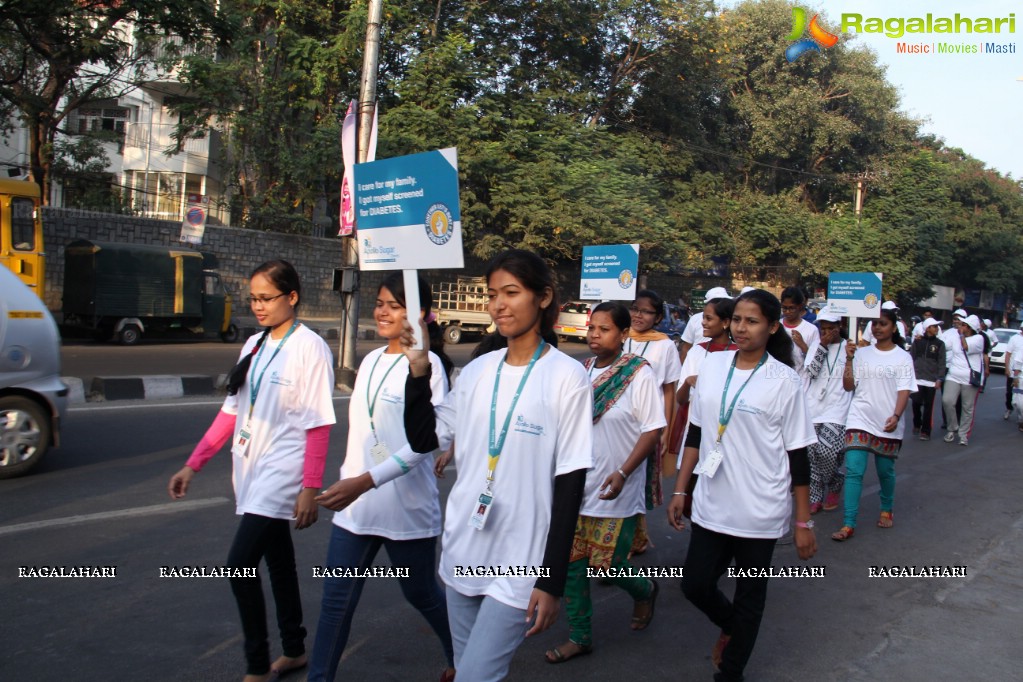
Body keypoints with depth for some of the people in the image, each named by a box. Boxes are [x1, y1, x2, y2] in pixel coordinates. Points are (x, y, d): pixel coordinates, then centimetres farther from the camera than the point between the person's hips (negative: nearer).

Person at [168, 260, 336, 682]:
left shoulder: (309, 347, -11)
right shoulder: (254, 345, 9)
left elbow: (318, 425, -14)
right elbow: (232, 411, 12)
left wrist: (310, 489, -17)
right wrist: (193, 464, 8)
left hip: (282, 474, -7)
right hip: (251, 472, 7)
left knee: (241, 565, -11)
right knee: (278, 564, 16)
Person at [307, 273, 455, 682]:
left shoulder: (427, 364, -13)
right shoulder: (371, 360, 9)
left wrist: (366, 480, -29)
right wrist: (347, 481, 17)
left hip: (406, 506, -5)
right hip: (355, 503, 6)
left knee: (421, 594, 14)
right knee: (336, 601, 6)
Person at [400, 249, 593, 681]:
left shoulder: (567, 377, -11)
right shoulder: (477, 371, 3)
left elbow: (571, 483, -11)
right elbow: (423, 440, 6)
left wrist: (552, 581, -11)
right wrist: (418, 371, -5)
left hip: (520, 566, -5)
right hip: (462, 555, 6)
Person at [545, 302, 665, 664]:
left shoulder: (639, 374, -11)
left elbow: (652, 430, -12)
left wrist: (623, 473, -21)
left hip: (616, 490, -5)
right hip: (577, 485, 5)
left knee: (607, 565, 2)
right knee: (572, 562, 8)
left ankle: (644, 591, 36)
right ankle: (579, 636, 27)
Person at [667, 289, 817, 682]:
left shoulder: (785, 380, -8)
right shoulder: (712, 365, 2)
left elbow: (797, 455, -5)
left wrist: (803, 523, -5)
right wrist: (680, 490, 8)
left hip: (759, 510, -3)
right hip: (711, 505, 4)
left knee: (749, 597, 10)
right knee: (695, 585, 7)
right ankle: (731, 626, 39)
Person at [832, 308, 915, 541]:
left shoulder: (902, 357, 1)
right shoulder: (862, 353, 6)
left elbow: (904, 390, -5)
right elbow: (848, 386, 3)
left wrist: (896, 416, -19)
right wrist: (849, 359, -8)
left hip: (888, 423, -1)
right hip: (860, 419, 1)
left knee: (885, 471, 12)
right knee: (854, 471, -8)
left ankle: (886, 510, 38)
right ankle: (848, 524, -8)